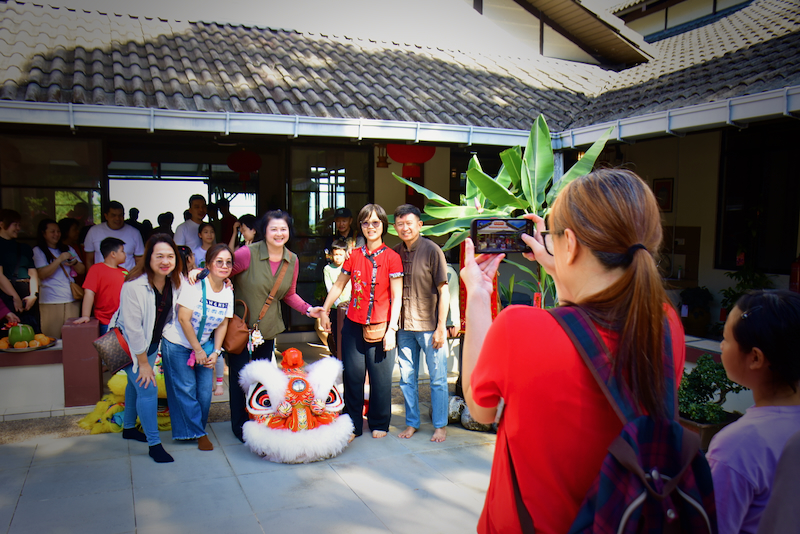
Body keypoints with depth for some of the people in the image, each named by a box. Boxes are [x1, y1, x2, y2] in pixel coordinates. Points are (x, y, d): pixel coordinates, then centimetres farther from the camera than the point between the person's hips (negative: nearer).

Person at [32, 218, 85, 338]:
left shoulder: (68, 249, 17)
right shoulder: (38, 251, 1)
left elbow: (82, 270, 13)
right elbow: (42, 274, -11)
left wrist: (74, 263, -7)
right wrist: (60, 259, -16)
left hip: (72, 299, 4)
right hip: (50, 301, -4)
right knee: (52, 339, -5)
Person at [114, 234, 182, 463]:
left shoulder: (174, 281, -11)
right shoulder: (135, 285, -30)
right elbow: (132, 328, -26)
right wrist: (143, 363, -20)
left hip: (152, 342, 7)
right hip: (129, 344, -7)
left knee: (136, 384, 22)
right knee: (147, 388, -10)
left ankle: (129, 428, 42)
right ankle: (154, 444, 0)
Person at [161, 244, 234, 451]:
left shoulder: (228, 292, -3)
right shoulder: (195, 286, -22)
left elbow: (222, 324, 3)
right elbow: (183, 319, -22)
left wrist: (215, 352, -5)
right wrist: (198, 350, -17)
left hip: (205, 345, 5)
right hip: (178, 343, -5)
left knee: (205, 392, 4)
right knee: (186, 390, -1)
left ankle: (197, 429, 24)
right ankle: (199, 433, 13)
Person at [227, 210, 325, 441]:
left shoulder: (292, 261, 0)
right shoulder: (247, 254, -18)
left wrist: (308, 309, -3)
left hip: (268, 326, 5)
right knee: (239, 374, 4)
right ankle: (240, 425, 22)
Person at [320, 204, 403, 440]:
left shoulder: (391, 257, -4)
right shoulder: (354, 255, 6)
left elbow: (396, 296, -7)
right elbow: (338, 285, 17)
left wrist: (391, 329, -12)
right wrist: (324, 310, 16)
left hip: (380, 327, -3)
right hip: (353, 325, 3)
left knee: (380, 378, 4)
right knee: (352, 376, 6)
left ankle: (379, 424, 24)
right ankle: (353, 425, 21)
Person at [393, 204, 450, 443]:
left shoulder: (432, 250, -8)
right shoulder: (395, 253, 6)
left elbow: (444, 291, -7)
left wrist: (441, 328, -11)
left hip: (429, 326, -4)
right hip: (404, 327, 5)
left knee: (438, 378, 4)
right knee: (407, 377, 12)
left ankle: (440, 425, 18)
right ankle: (412, 422, 27)